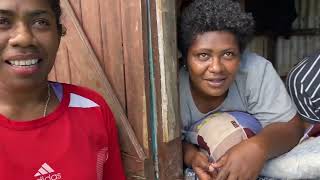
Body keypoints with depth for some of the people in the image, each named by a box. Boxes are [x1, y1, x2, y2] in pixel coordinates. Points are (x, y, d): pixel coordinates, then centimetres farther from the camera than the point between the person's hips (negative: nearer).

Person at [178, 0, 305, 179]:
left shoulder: (256, 70, -25)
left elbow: (291, 126, -21)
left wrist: (258, 146, -42)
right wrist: (190, 155, -37)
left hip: (251, 164, 0)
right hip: (198, 165, 1)